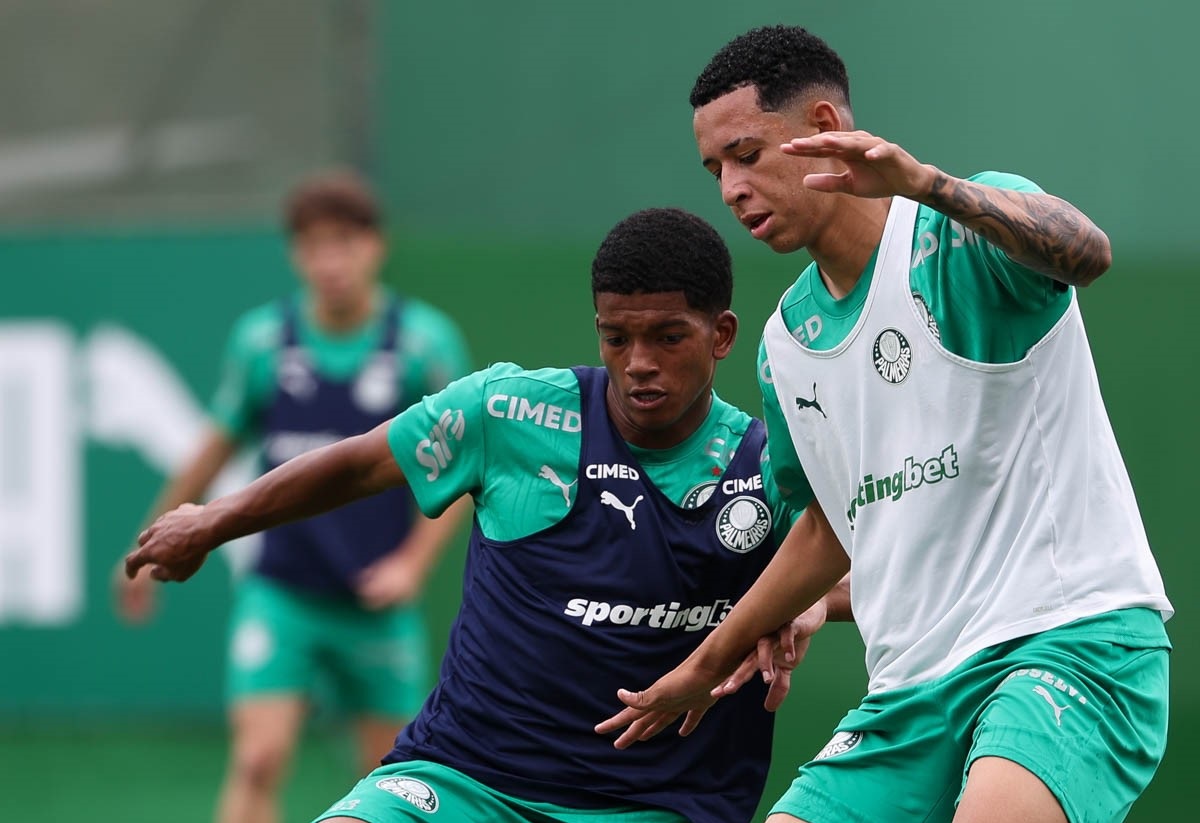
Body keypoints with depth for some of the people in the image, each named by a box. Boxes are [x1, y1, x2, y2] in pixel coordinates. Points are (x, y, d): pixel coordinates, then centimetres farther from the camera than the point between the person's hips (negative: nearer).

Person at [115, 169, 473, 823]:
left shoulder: (426, 341, -7)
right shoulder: (261, 340, -3)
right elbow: (217, 449, 12)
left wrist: (413, 562, -12)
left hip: (377, 602, 0)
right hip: (282, 591, 0)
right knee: (257, 760, -16)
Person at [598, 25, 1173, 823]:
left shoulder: (966, 232, -6)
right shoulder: (787, 341, 16)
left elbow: (1086, 252, -31)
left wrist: (926, 184, -46)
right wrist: (709, 662, 37)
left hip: (1072, 631, -8)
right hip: (913, 684, 8)